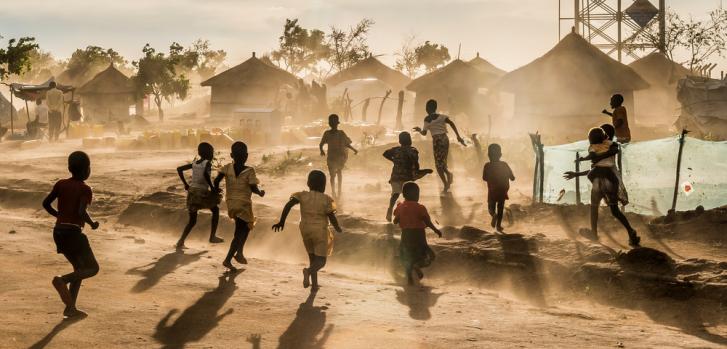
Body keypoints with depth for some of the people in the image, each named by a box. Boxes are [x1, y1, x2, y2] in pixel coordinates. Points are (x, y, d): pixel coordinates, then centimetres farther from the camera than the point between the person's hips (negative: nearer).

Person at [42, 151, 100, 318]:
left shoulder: (61, 184, 7)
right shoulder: (85, 189, -10)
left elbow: (46, 204, 9)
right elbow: (82, 212, -23)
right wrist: (92, 223, -5)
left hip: (58, 232, 7)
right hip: (73, 233, -7)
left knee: (80, 268, 19)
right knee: (93, 268, 3)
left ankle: (70, 308, 10)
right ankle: (62, 280, -22)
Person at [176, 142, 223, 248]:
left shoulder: (194, 164, 14)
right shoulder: (207, 163, -5)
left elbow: (179, 169, 13)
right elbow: (205, 174, -26)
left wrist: (185, 184, 15)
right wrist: (212, 187, -17)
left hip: (191, 191, 6)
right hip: (202, 192, -6)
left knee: (192, 221, 16)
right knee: (215, 209, 20)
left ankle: (181, 242, 0)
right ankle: (212, 236, 16)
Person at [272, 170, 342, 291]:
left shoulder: (302, 196, -4)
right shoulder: (326, 199, -11)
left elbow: (288, 205, -16)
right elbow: (332, 218, -9)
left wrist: (281, 222, -10)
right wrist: (338, 228, 10)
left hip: (305, 230, 4)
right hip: (320, 231, -4)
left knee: (312, 257, 20)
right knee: (321, 261, -2)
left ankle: (314, 284, 23)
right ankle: (309, 271, -33)